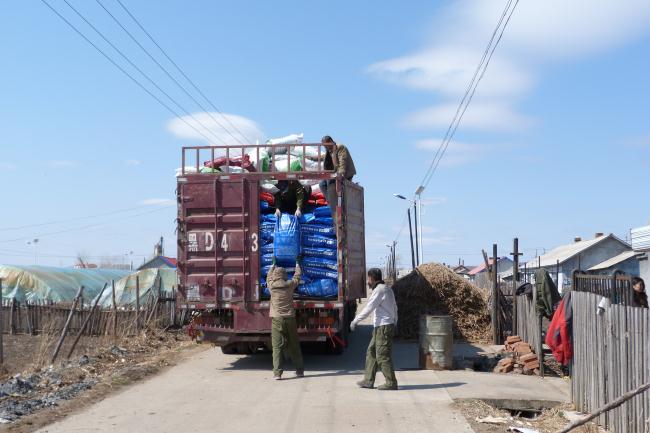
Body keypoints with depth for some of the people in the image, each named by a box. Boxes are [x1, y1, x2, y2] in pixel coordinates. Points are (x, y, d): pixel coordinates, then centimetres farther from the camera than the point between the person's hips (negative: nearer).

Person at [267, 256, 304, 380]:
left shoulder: (271, 286, 0)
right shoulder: (290, 285, 0)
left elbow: (269, 277, 22)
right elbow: (297, 276, 20)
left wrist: (273, 264, 37)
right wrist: (297, 263, 35)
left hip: (277, 319, -1)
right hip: (290, 319, 1)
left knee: (277, 346, -2)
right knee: (294, 345, 12)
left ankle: (277, 373, -8)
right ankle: (300, 370, 22)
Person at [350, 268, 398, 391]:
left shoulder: (379, 290, -14)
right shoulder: (387, 289, 17)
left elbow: (368, 308, -17)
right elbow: (394, 308, 20)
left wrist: (355, 320, -11)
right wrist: (394, 323, 23)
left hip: (383, 327, -10)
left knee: (383, 356, -6)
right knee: (371, 352, 12)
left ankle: (391, 383, -2)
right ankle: (368, 380, 15)